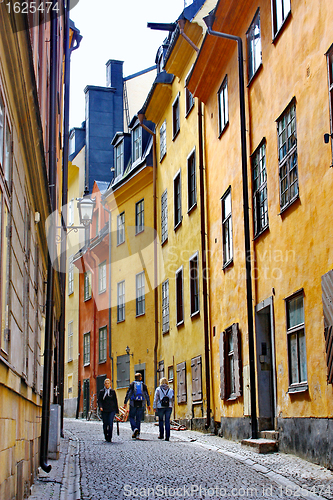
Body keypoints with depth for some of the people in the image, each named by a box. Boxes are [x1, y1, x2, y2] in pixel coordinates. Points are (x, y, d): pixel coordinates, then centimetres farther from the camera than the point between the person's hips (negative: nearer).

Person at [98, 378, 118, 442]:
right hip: (104, 410, 1)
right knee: (105, 424, 6)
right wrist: (100, 407, -15)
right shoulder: (101, 392, 7)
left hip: (112, 410, -1)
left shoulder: (113, 391, 7)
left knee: (110, 424, -12)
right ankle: (106, 437, 22)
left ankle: (109, 438, -9)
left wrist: (117, 410, 7)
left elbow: (115, 401, 10)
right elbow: (99, 400, 4)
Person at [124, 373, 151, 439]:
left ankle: (134, 428, -15)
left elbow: (128, 394, -4)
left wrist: (125, 402, -1)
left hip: (133, 404, -2)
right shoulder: (143, 385, 6)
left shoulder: (132, 384, 2)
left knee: (131, 417, 8)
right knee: (138, 419, 8)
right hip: (141, 404, 2)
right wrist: (148, 404, 9)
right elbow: (147, 395, 5)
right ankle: (137, 433, 8)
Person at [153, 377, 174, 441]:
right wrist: (171, 406, 18)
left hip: (160, 407, -2)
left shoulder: (158, 389, 1)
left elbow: (155, 399, -1)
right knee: (167, 421, 2)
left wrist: (154, 407, 4)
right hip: (169, 407, 2)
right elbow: (172, 399, 8)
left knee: (161, 421, 12)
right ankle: (167, 436, -2)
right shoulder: (170, 390, 7)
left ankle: (161, 435, 10)